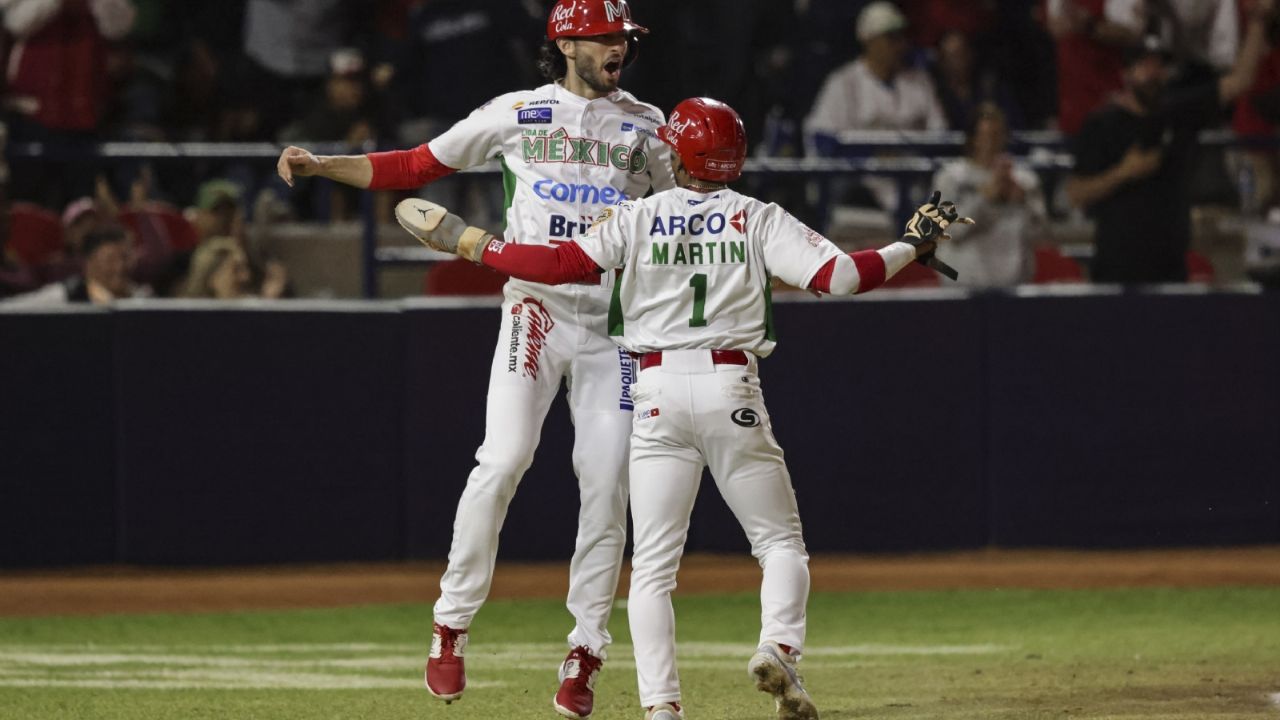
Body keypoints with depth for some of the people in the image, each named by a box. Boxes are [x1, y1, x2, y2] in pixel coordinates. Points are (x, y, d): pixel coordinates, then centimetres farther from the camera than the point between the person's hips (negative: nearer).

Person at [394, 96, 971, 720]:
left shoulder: (635, 219, 5)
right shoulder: (759, 219, 4)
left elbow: (561, 263, -4)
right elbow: (837, 274, -6)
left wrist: (469, 242, 7)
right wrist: (913, 247, 6)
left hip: (657, 394, 0)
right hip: (733, 390, 0)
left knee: (652, 564, 3)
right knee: (780, 542, 11)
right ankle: (779, 648, -16)